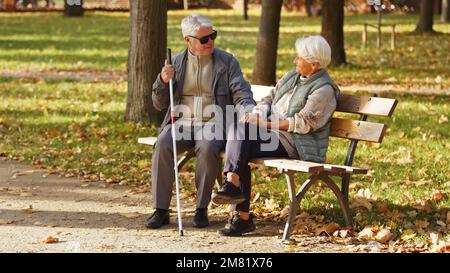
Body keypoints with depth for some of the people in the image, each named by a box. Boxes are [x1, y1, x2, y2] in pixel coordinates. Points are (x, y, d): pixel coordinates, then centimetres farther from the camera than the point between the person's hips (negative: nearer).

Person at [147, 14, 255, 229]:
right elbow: (159, 104, 14)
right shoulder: (176, 63, 12)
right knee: (162, 145, -29)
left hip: (213, 123, -2)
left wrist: (248, 109, -24)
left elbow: (241, 93, -1)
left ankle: (202, 209, -21)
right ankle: (160, 209, -23)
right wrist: (162, 81, -7)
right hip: (181, 122, 2)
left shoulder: (227, 62, 6)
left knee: (207, 148, -35)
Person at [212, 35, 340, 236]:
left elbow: (303, 123, -16)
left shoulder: (324, 89, -8)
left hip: (295, 144, -8)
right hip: (272, 135, 8)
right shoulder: (292, 76, 19)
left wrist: (267, 124, -17)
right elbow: (270, 99, 21)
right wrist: (257, 114, -2)